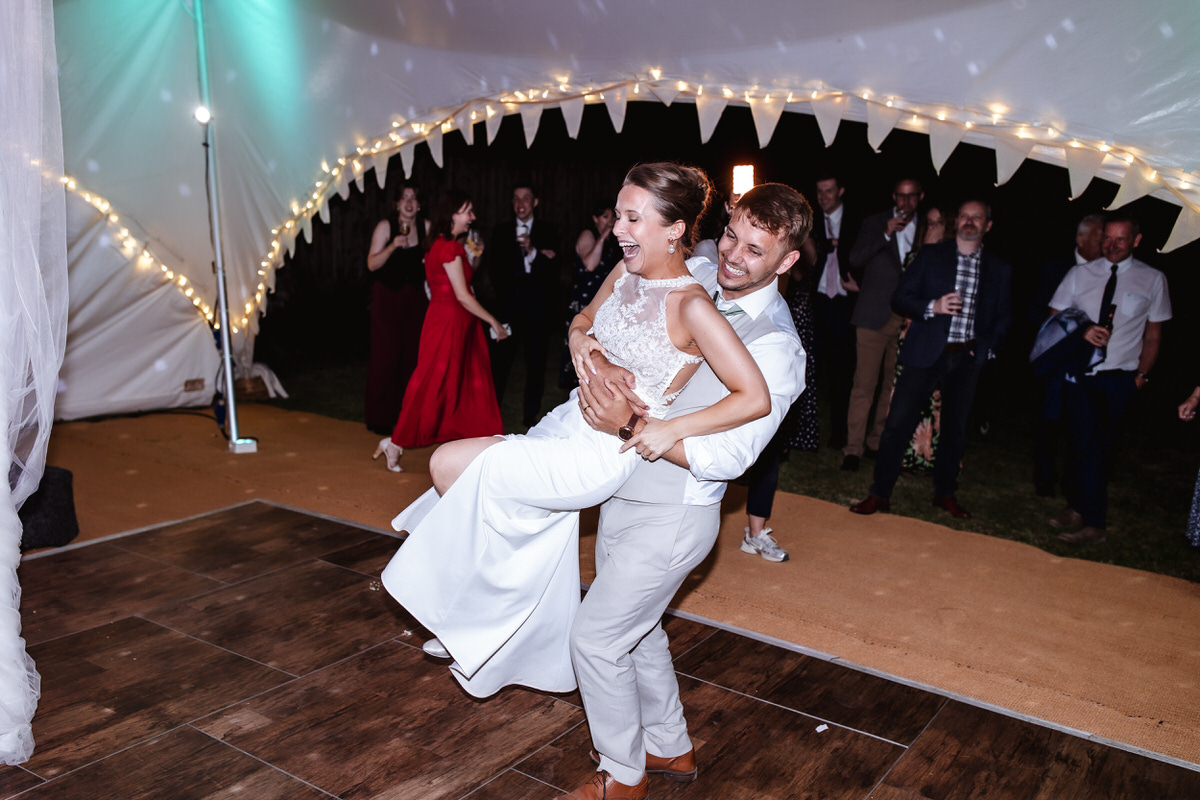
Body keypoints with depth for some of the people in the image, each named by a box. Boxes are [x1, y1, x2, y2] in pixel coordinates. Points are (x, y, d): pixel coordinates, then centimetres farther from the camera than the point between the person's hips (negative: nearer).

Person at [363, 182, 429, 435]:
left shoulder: (426, 227, 5)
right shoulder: (385, 226, -4)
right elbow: (372, 264, -9)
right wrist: (392, 246, -22)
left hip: (415, 296, 4)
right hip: (388, 294, -3)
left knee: (413, 352, 2)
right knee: (385, 353, -5)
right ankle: (379, 417, 3)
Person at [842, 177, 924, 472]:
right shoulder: (874, 223, 6)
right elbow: (855, 261, -6)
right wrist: (885, 234, -15)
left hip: (907, 317, 3)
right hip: (875, 315, -3)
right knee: (865, 383, -6)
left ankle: (877, 440, 19)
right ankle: (853, 447, -2)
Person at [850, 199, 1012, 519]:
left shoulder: (999, 269, 10)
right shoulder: (930, 255, 4)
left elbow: (1003, 316, 16)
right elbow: (900, 297, 1)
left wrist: (987, 346, 1)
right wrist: (932, 308, -16)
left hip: (967, 358, 2)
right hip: (926, 353, -2)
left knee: (955, 429, 10)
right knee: (899, 423, -5)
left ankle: (945, 493, 27)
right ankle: (879, 494, 3)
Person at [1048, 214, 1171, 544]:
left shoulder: (1153, 280, 5)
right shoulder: (1079, 274, 6)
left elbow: (1153, 334, 10)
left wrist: (1142, 374, 4)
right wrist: (1081, 332, -10)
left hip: (1118, 379, 0)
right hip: (1079, 372, 1)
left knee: (1100, 446, -1)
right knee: (1084, 444, -5)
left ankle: (1078, 508, 9)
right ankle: (1087, 519, 5)